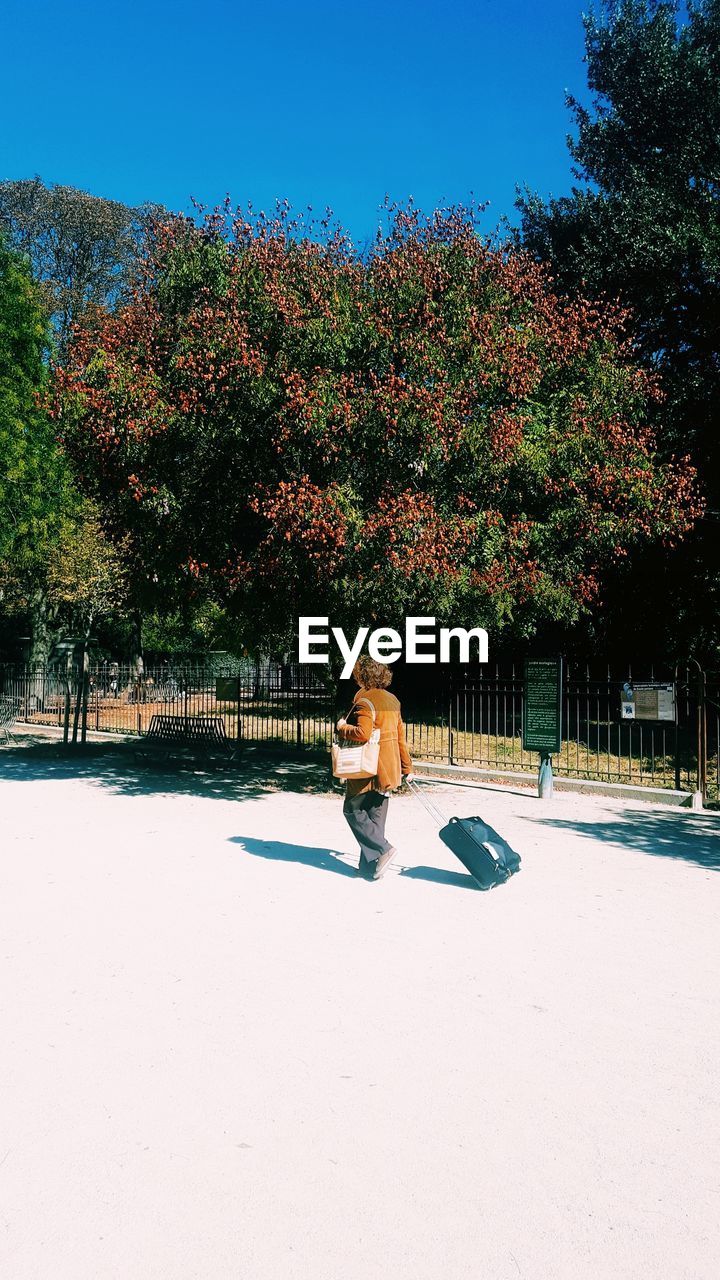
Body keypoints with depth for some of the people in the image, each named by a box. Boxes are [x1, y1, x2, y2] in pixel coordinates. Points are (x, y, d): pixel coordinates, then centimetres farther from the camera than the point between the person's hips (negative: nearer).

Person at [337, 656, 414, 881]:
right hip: (389, 769, 8)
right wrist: (407, 767, 21)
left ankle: (383, 848, -7)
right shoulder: (391, 700, 12)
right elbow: (400, 736, 16)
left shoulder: (365, 700, -15)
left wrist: (342, 727, -8)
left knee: (352, 810, 5)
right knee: (376, 816, 11)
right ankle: (371, 867, 13)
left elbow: (362, 734, -27)